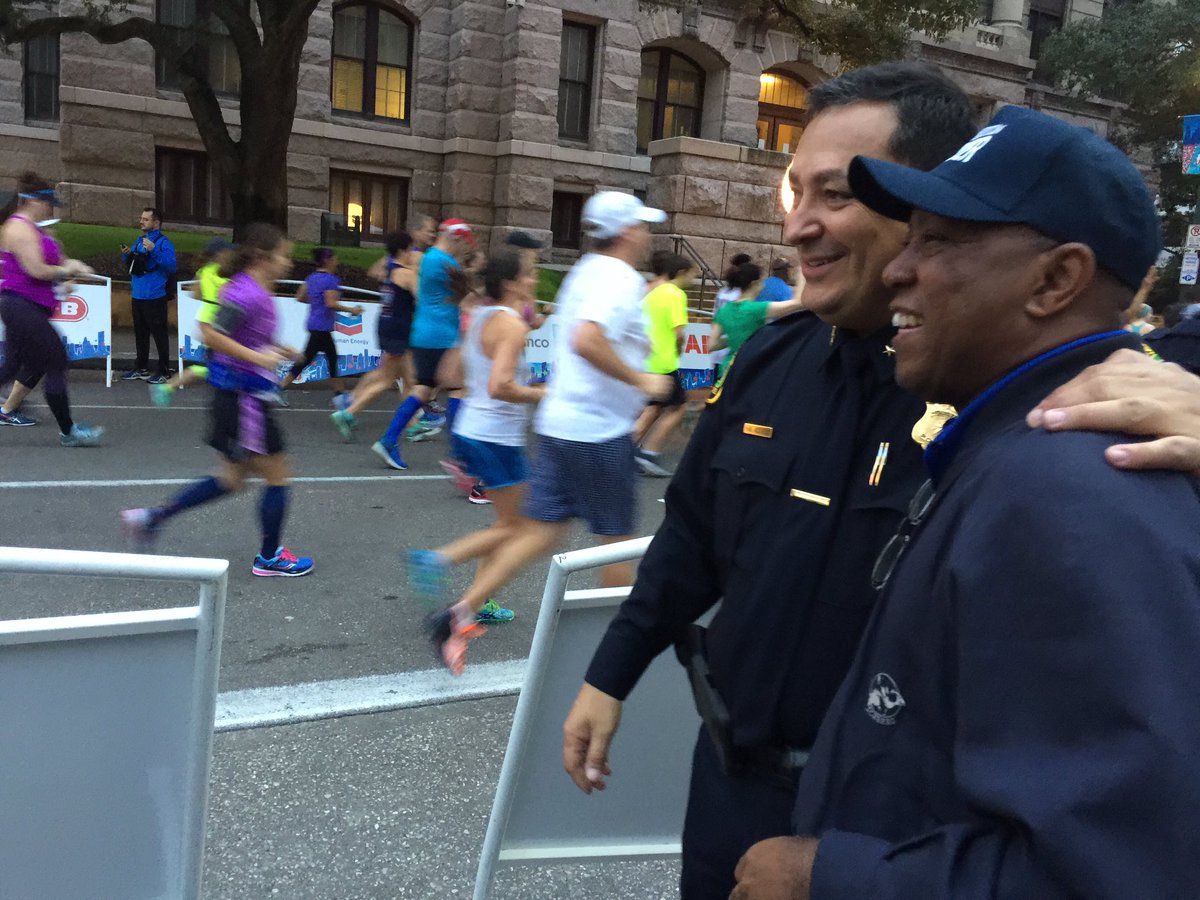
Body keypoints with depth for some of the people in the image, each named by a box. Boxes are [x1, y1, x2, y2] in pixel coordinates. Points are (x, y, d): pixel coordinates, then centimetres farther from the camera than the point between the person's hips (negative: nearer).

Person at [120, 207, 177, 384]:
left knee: (159, 334, -3)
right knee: (140, 333, 16)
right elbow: (130, 266, 22)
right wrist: (126, 255, 1)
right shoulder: (139, 241, 14)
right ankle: (141, 369, 26)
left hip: (155, 297, -8)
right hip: (138, 296, 8)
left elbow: (171, 266, -22)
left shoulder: (164, 243, -9)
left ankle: (164, 371, 5)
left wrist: (154, 251, -28)